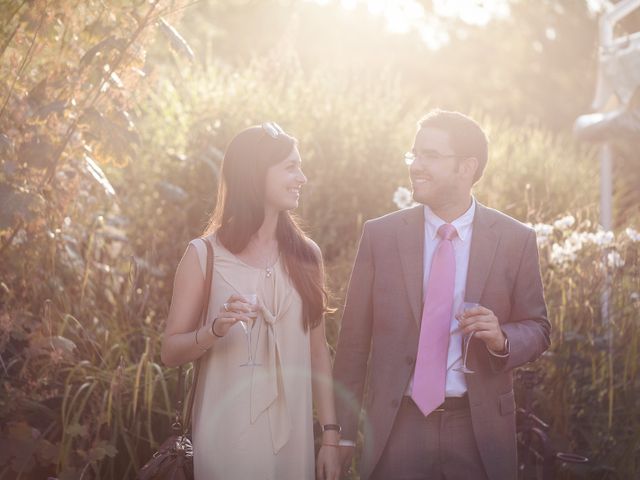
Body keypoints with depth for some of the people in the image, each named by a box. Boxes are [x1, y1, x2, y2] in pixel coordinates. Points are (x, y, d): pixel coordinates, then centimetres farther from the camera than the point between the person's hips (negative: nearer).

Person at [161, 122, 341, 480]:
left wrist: (331, 435, 5)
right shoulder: (205, 255, -4)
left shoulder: (306, 255, 5)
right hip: (228, 433, -3)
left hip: (292, 432, 3)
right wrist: (215, 330, -20)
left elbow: (318, 351, 8)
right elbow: (171, 352, -1)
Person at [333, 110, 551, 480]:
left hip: (479, 429, 0)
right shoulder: (381, 235, 0)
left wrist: (502, 339, -17)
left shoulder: (516, 240, -2)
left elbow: (537, 329, 6)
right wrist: (344, 432, 0)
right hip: (397, 427, 0)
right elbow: (354, 338, 2)